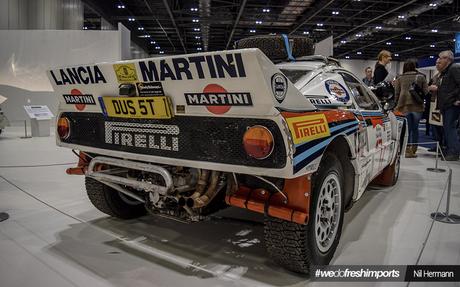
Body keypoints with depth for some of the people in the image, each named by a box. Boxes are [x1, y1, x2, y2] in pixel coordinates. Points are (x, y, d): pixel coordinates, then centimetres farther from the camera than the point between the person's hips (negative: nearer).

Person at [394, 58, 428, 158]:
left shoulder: (400, 78, 8)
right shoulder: (421, 77, 7)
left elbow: (397, 93, 6)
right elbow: (426, 92, 4)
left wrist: (397, 104, 13)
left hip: (404, 106, 0)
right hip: (417, 106, 0)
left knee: (406, 129, 3)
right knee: (415, 128, 10)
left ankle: (407, 150, -3)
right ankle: (413, 150, 13)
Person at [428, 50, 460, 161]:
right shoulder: (444, 73, 22)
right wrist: (437, 88, 15)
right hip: (446, 105, 10)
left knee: (450, 127, -12)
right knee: (447, 128, 12)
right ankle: (448, 151, 19)